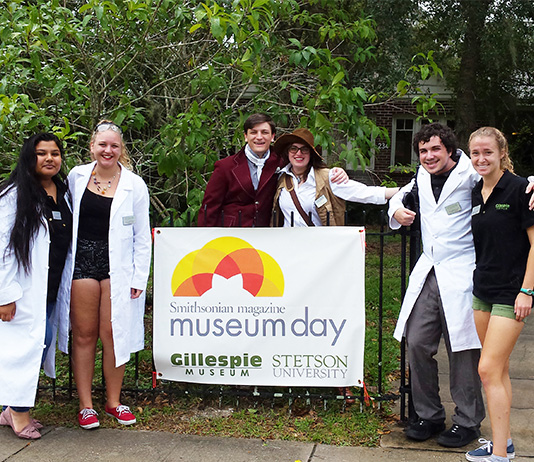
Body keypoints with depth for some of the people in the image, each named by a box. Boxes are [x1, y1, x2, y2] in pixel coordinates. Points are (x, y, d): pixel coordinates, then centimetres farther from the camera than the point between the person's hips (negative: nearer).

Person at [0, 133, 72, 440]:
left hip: (52, 288, 6)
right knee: (32, 340, -9)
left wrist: (67, 287, 17)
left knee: (40, 340, 7)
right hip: (26, 288, -6)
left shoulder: (64, 193, 11)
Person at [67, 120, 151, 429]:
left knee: (113, 333, 1)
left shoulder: (134, 184, 1)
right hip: (81, 261, 1)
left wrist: (140, 277, -3)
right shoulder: (76, 177, 6)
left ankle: (114, 402, 15)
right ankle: (86, 404, 13)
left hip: (117, 266, -1)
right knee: (84, 334, 4)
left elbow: (142, 236, 2)